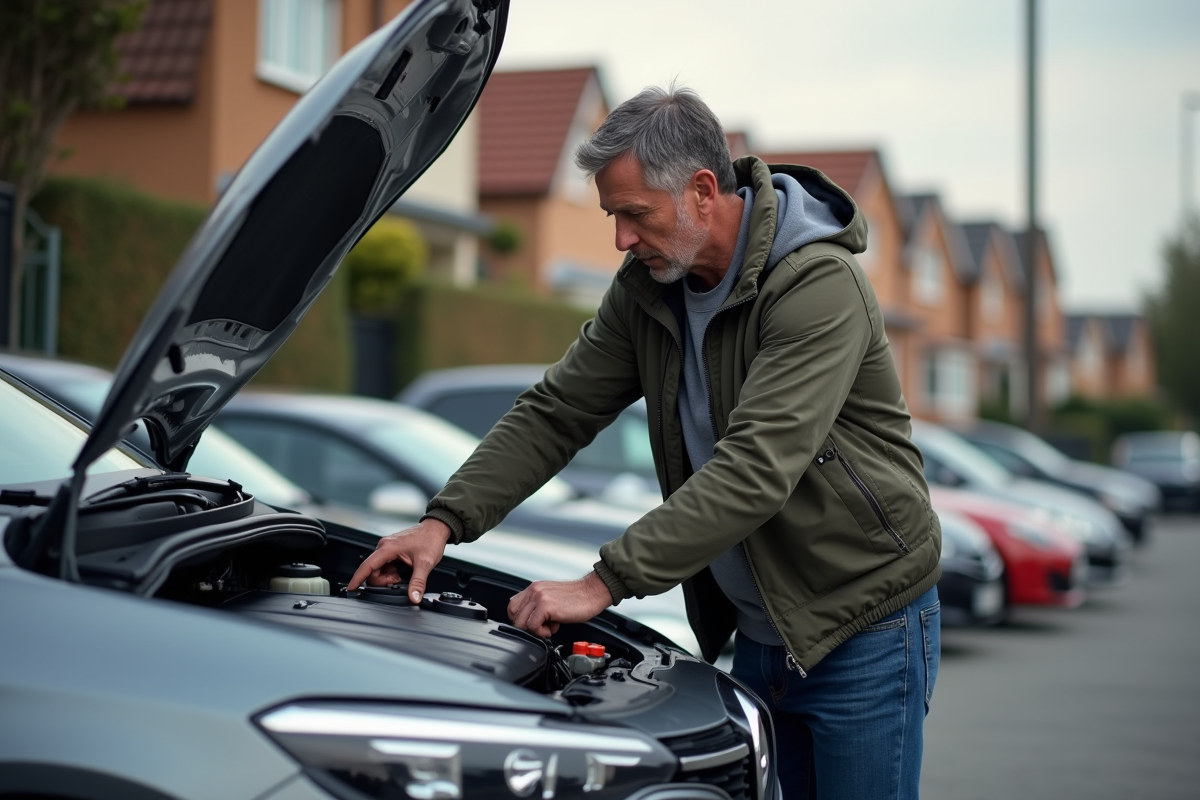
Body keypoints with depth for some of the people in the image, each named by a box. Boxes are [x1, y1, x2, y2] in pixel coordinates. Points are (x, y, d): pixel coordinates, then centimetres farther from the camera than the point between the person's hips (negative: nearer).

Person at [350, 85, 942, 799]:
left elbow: (755, 469, -32)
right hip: (758, 633, 7)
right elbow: (555, 412, 4)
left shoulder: (820, 286, -24)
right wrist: (446, 520, -10)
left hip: (865, 630, -7)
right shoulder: (649, 286, 1)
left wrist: (604, 583, -34)